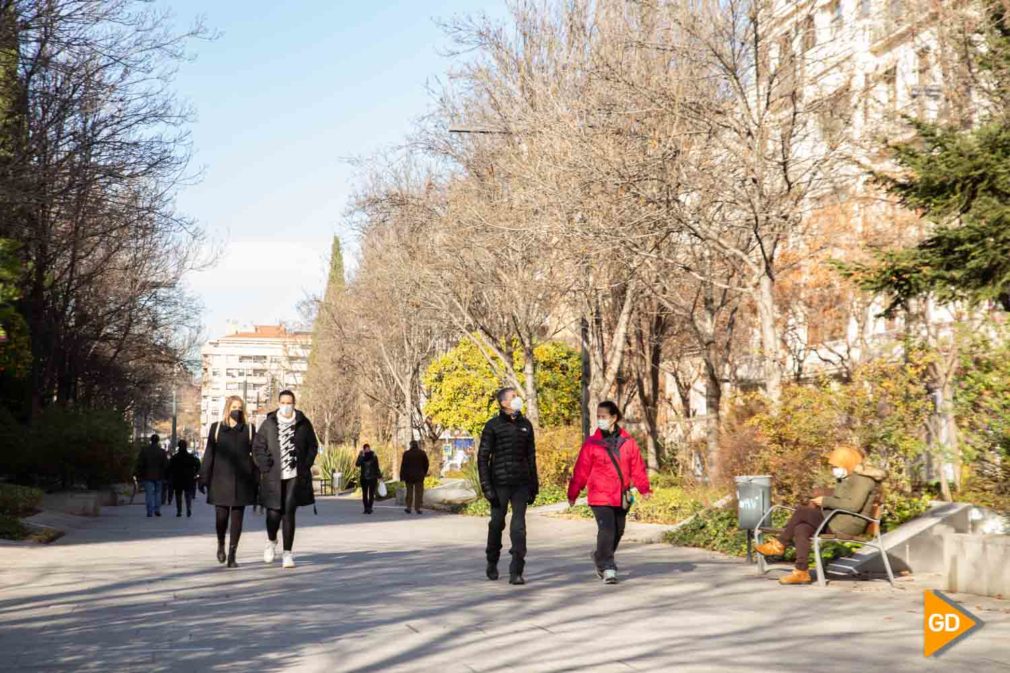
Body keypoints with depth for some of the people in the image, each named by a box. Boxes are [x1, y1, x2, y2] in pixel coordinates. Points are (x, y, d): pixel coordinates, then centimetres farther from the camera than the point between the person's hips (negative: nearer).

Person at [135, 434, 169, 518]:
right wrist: (166, 476, 7)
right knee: (158, 492, 13)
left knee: (149, 494, -1)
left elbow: (139, 464, -2)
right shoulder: (161, 451, -1)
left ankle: (150, 511, -6)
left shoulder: (144, 450, -1)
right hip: (158, 476, 1)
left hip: (147, 476, -1)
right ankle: (157, 510, 8)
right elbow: (166, 465, 0)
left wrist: (138, 476, 3)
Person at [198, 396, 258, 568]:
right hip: (221, 480, 0)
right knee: (221, 517, -2)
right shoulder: (216, 428, 7)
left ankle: (232, 555, 7)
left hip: (242, 481, 0)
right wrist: (203, 478, 2)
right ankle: (221, 545, 27)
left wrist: (257, 481, 0)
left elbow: (256, 455, 6)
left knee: (237, 519, 0)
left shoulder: (249, 429, 7)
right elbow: (208, 455, 7)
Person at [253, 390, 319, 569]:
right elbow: (257, 447, 7)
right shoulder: (269, 424, 4)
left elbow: (313, 446, 10)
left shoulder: (303, 423, 5)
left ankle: (288, 553, 4)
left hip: (295, 476, 0)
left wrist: (305, 466, -1)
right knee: (274, 512, 0)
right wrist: (264, 465, -7)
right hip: (273, 476, 0)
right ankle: (271, 542, 32)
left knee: (289, 513, -4)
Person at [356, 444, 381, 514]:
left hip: (372, 478, -2)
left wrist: (379, 476, 3)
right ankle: (366, 508, 11)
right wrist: (362, 456, -22)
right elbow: (357, 464, -15)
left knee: (371, 494, -8)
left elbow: (377, 468, 6)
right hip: (364, 479, 2)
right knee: (364, 494, 4)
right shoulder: (361, 456, 2)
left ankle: (369, 508, -7)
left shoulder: (374, 456, 0)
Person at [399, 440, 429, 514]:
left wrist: (402, 476, -2)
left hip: (409, 475, 0)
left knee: (409, 492, 10)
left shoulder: (406, 453, -6)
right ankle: (417, 508, 1)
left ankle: (408, 508, 11)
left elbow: (403, 465, -7)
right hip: (419, 476, 1)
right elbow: (426, 464, 5)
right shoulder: (422, 453, 0)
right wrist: (424, 473, 19)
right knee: (418, 492, 4)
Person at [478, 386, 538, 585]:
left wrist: (534, 484, 12)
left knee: (519, 527, -4)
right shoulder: (493, 425, -3)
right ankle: (492, 564, 30)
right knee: (497, 524, 9)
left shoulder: (525, 425, 10)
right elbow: (483, 457, -4)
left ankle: (516, 571, -3)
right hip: (500, 483, -3)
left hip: (521, 483, 3)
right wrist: (486, 486, -10)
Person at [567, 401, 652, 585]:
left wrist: (644, 488, -5)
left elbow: (637, 467, 4)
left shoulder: (628, 442, 2)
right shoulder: (592, 443, -4)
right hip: (600, 496, -4)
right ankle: (607, 568, -6)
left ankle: (600, 559, 39)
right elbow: (581, 470, -3)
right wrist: (573, 493, -4)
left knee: (618, 531, 16)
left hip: (621, 497, 4)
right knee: (606, 530, -16)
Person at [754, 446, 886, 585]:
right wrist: (819, 502, 5)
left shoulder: (862, 479, -13)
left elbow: (854, 505, -24)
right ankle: (801, 572, -13)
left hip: (849, 523, -9)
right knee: (801, 528, -12)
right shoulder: (844, 478, 17)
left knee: (801, 511, -17)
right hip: (837, 519, 9)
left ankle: (780, 544, -2)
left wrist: (826, 501, -18)